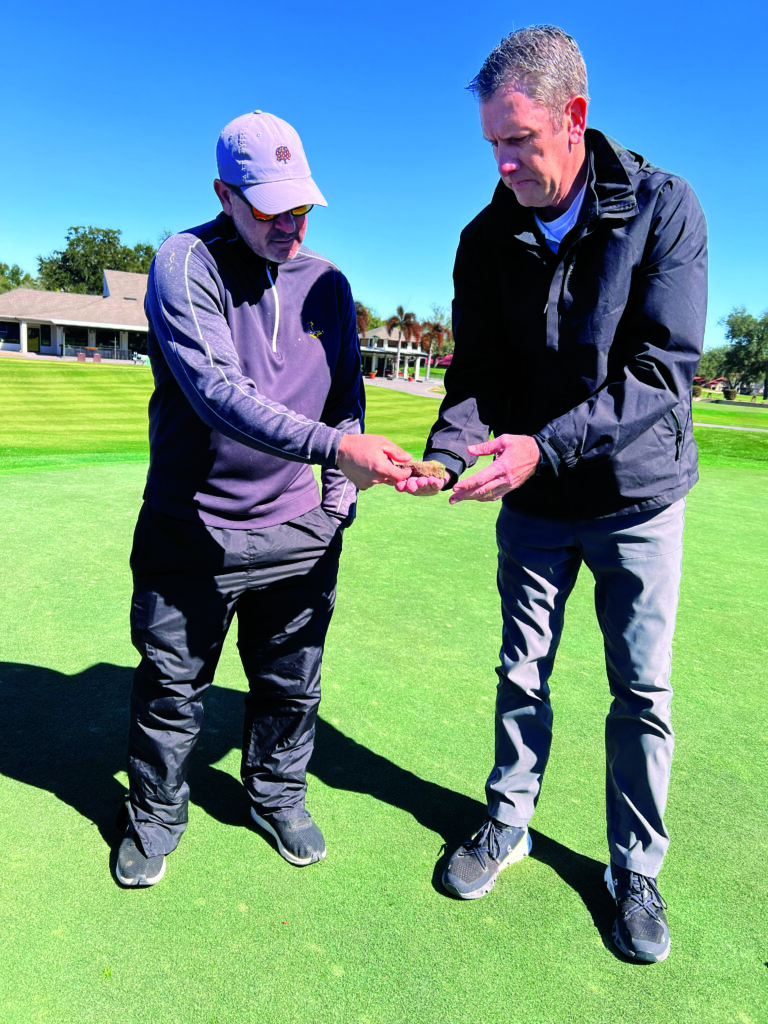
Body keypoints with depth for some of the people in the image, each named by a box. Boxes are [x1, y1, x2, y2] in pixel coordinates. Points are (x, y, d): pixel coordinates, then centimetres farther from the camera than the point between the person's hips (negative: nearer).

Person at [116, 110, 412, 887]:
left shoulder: (328, 282, 6)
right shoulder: (185, 264, -10)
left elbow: (346, 398, 13)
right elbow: (217, 391, -25)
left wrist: (339, 503, 5)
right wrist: (335, 446, -34)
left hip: (297, 531, 4)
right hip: (192, 529, -3)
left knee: (291, 685, 14)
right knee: (172, 685, 11)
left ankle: (278, 798, 40)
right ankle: (155, 815, 36)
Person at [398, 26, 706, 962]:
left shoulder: (663, 208, -12)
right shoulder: (486, 239, -2)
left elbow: (663, 368, -21)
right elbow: (475, 371, -3)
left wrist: (546, 444, -32)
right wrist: (447, 451, -24)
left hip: (637, 496, -2)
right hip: (532, 501, 3)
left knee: (642, 691, 7)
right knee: (521, 672, 13)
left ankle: (634, 868, 29)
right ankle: (508, 822, 36)